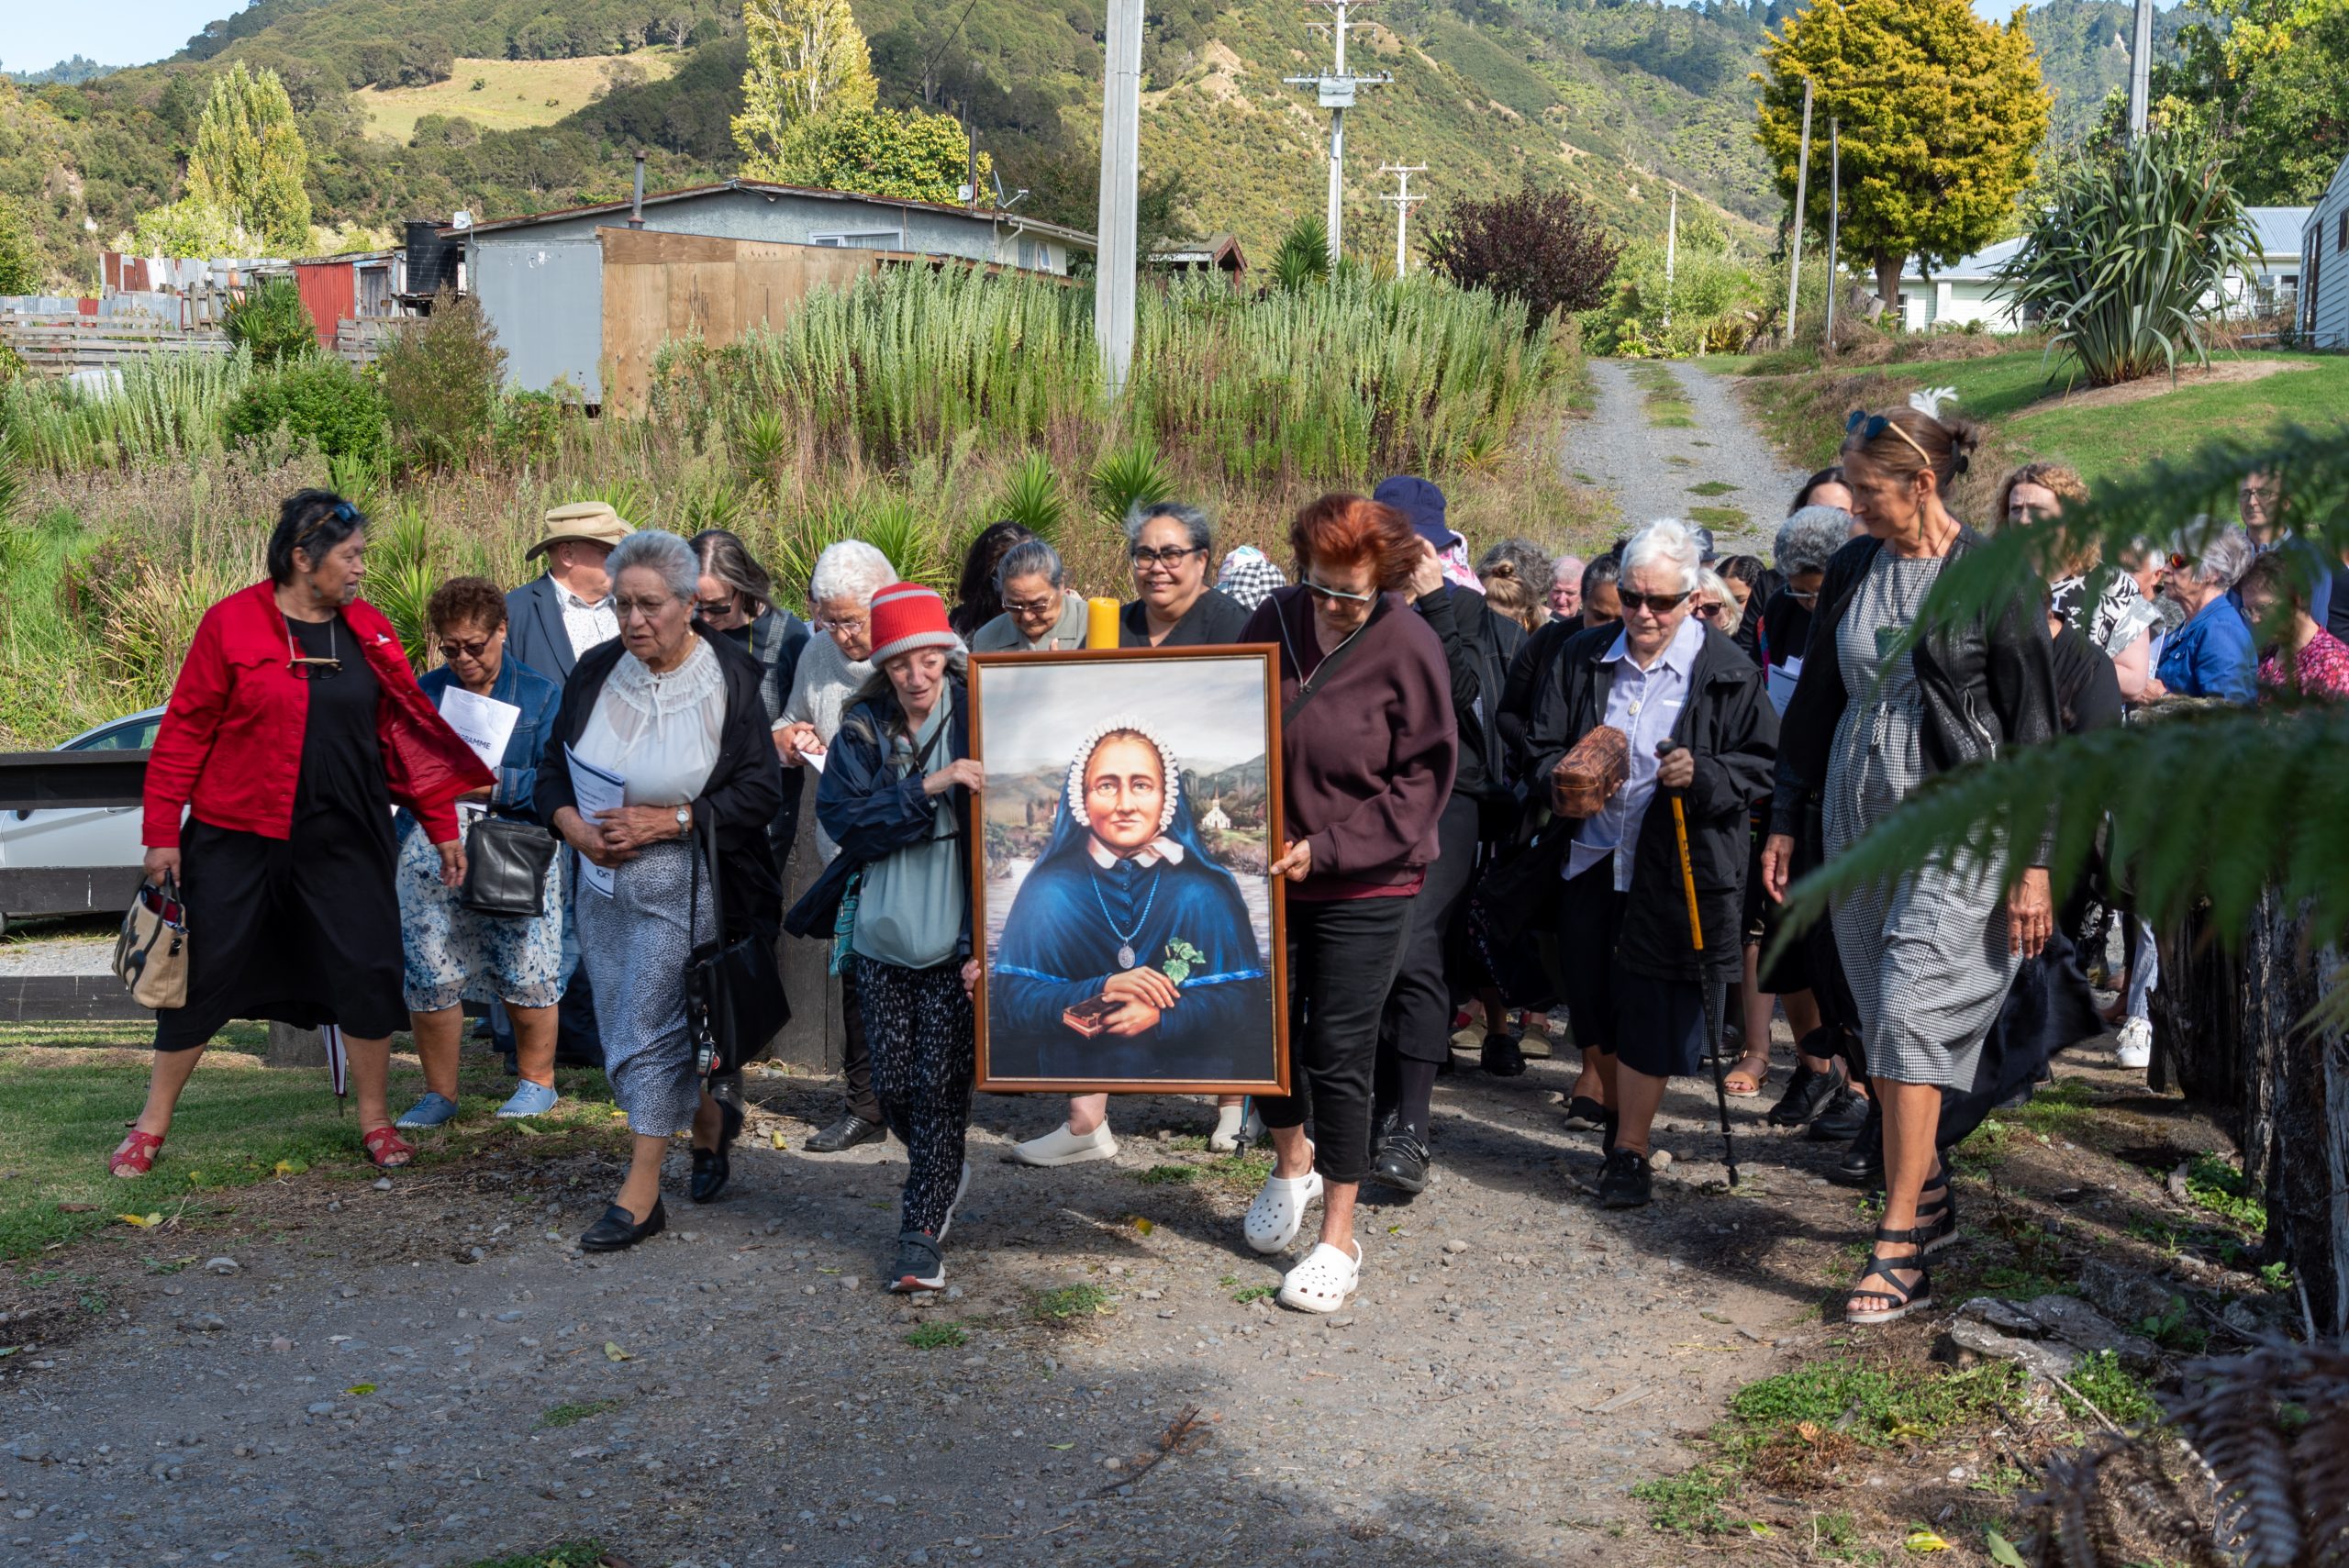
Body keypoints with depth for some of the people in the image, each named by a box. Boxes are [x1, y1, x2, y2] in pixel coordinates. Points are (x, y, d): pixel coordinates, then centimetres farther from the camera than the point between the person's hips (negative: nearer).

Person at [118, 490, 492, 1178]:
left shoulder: (367, 631, 4)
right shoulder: (231, 623, -8)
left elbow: (407, 730, 6)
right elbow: (185, 730, -6)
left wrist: (441, 824, 4)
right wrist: (162, 831, -7)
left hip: (343, 839, 3)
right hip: (236, 838, -3)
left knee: (366, 975, 3)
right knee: (200, 977, 6)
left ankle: (375, 1122, 20)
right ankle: (151, 1126, 22)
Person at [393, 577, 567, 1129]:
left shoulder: (541, 695, 6)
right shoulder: (423, 692, 15)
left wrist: (497, 785, -18)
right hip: (433, 848, 2)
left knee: (526, 974, -1)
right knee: (428, 975, -2)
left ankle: (537, 1082, 19)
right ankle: (440, 1093, 12)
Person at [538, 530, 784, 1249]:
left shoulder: (731, 681, -11)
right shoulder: (596, 672, 1)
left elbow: (760, 793, -12)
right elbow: (552, 766, 10)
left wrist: (665, 821, -20)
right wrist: (575, 826, -11)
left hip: (685, 885, -5)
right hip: (604, 880, 6)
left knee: (651, 1029, -7)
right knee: (624, 1029, 12)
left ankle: (641, 1192, 4)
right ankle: (711, 1119, 38)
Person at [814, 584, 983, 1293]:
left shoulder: (976, 722, -5)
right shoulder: (864, 731, 3)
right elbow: (843, 817, -9)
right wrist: (924, 788, -21)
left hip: (955, 939, -3)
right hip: (884, 934, 3)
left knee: (940, 1084, -4)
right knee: (894, 1085, 7)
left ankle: (922, 1235, 6)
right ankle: (940, 1175, 36)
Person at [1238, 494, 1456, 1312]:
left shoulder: (1407, 647, -15)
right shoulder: (1274, 620, -3)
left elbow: (1423, 780, -13)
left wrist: (1328, 847, -18)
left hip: (1366, 886, -4)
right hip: (1268, 873, 5)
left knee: (1338, 1056, -2)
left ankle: (1338, 1239, 13)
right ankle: (1292, 1164, 43)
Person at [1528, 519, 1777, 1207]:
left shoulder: (1726, 671, -3)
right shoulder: (1583, 658, 7)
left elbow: (1759, 763, -2)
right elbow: (1546, 744, 12)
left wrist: (1703, 776, -21)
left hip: (1675, 868, -4)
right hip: (1591, 858, 4)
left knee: (1650, 1008, -1)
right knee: (1591, 1002, 10)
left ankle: (1630, 1150, 12)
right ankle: (1620, 1114, 35)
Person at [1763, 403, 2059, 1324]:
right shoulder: (1853, 569, 8)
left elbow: (2033, 726, -7)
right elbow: (1815, 701, 15)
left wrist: (2035, 864, -10)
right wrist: (1783, 821, 13)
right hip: (1859, 816, 6)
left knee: (1909, 1013, -13)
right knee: (1883, 1025, 10)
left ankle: (1899, 1251, -10)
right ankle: (1928, 1193, 29)